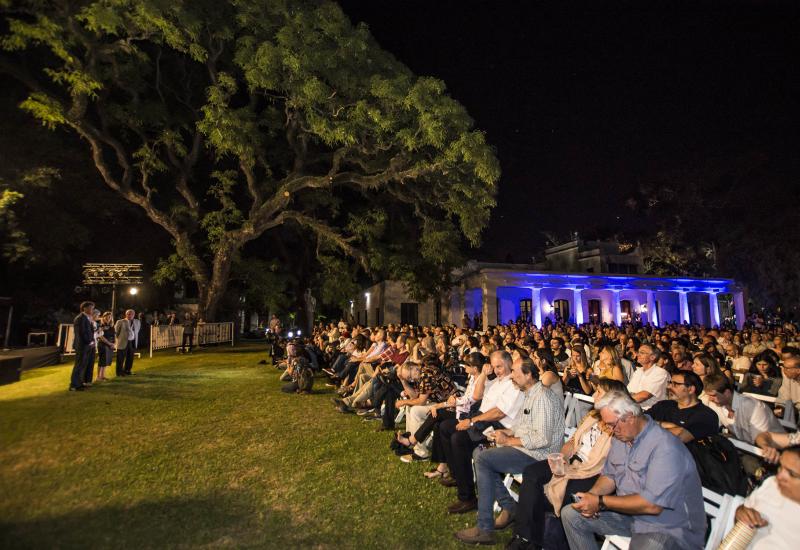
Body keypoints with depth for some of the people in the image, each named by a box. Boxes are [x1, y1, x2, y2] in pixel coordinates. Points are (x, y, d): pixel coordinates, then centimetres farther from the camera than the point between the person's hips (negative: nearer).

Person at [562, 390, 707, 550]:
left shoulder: (665, 447, -25)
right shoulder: (620, 438, 3)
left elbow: (652, 504, -28)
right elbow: (610, 475, 12)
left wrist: (600, 502, -23)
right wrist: (592, 495, -9)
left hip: (668, 527, -8)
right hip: (627, 511, 8)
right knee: (570, 514, 0)